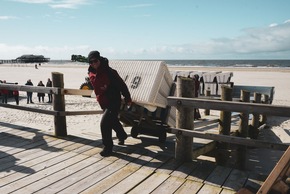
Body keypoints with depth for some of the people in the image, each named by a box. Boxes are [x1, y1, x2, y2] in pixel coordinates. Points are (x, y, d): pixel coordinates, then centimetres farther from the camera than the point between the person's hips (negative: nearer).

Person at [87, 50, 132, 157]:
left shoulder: (109, 71, -20)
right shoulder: (91, 73, 1)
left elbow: (121, 84, -14)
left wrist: (127, 98, -8)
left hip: (114, 102, -8)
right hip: (103, 103, 8)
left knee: (104, 123, -17)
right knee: (113, 121, 25)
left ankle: (108, 147, -1)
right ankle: (122, 136, 52)